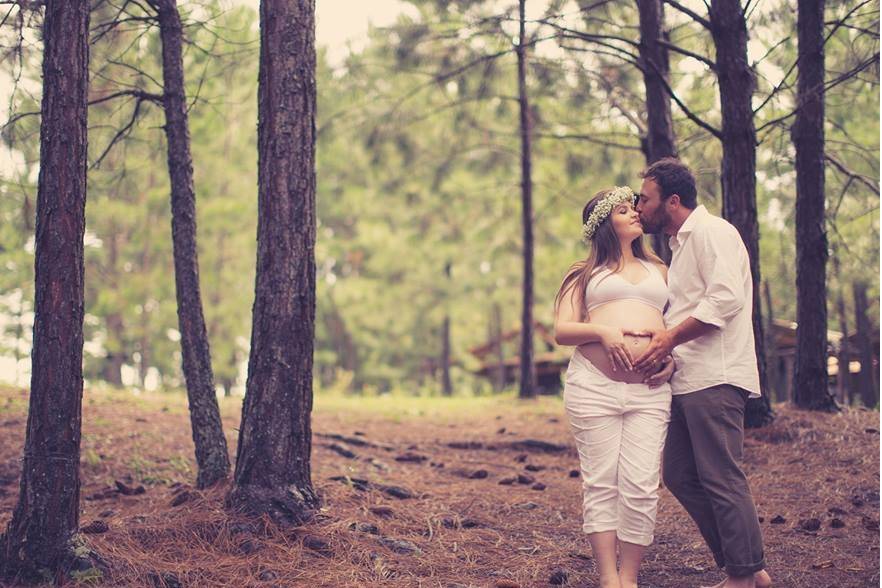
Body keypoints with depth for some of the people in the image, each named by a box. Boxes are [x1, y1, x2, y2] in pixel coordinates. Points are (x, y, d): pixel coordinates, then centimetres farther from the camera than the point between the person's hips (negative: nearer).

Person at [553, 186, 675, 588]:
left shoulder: (658, 270, 25)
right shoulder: (586, 273, 17)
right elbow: (561, 331, 7)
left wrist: (674, 356, 2)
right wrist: (602, 331, -12)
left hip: (649, 390, 2)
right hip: (593, 385, -2)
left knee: (641, 486, -8)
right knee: (601, 483, -4)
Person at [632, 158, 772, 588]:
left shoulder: (712, 233, -7)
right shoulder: (681, 243, 23)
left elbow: (725, 298, -21)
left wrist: (671, 336, -22)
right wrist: (663, 344, 15)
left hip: (714, 377, -10)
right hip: (687, 379, 10)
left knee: (721, 479, -8)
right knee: (680, 476, 9)